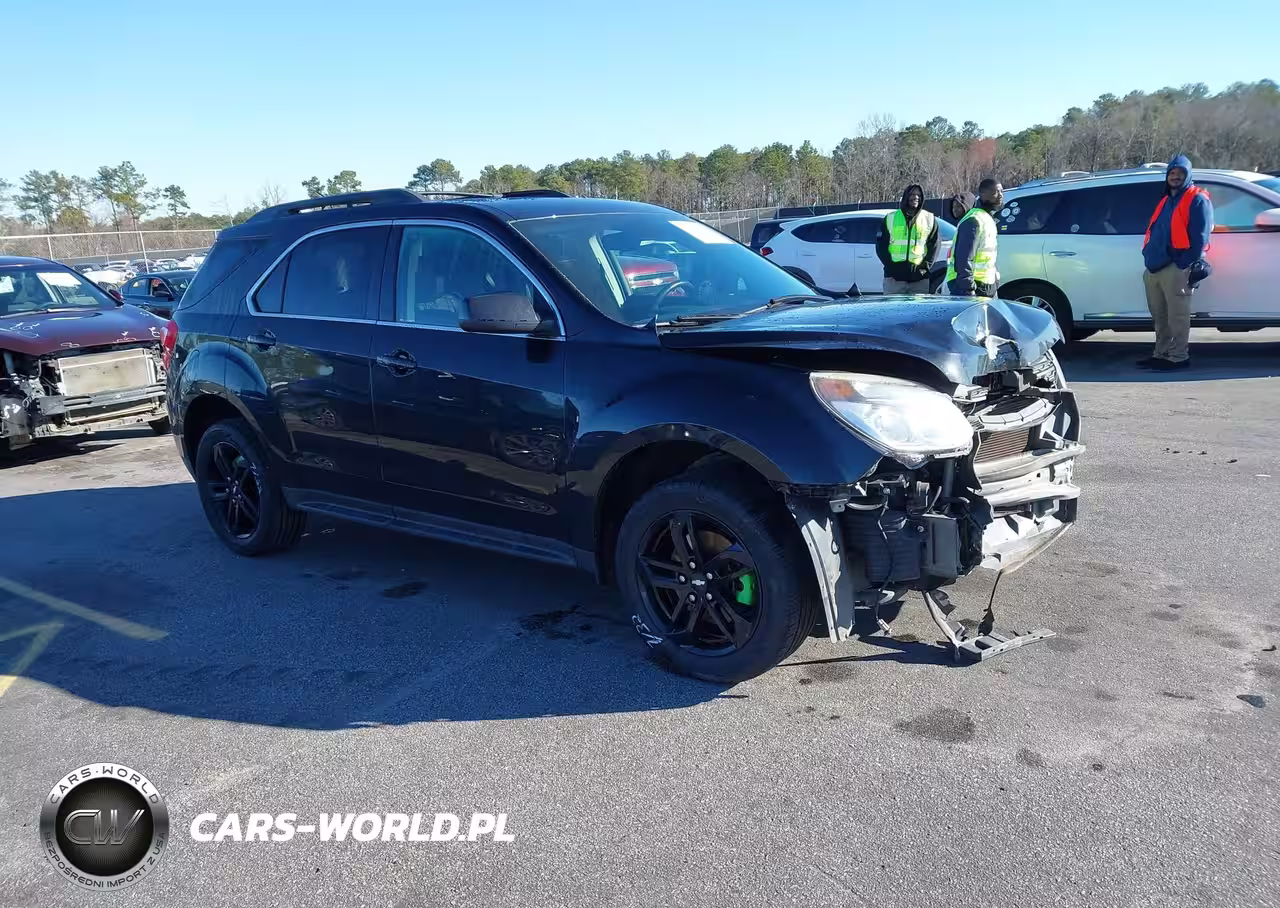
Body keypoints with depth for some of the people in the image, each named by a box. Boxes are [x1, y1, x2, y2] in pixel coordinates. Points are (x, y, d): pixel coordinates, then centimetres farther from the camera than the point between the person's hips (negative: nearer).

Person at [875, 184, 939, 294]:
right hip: (894, 277, -1)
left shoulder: (930, 219, 9)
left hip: (920, 277, 1)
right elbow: (881, 245, 5)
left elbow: (934, 246, 7)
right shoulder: (890, 218, 6)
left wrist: (924, 266, -5)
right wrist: (890, 265, -7)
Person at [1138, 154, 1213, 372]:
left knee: (1177, 316, -6)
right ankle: (1161, 354, 20)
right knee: (1159, 317, 12)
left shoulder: (1197, 200, -1)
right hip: (1154, 268, 8)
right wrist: (1149, 256, 14)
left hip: (1177, 269, -8)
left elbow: (1200, 237, -9)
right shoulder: (1165, 201, 24)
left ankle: (1178, 357, -1)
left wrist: (1189, 265, -17)